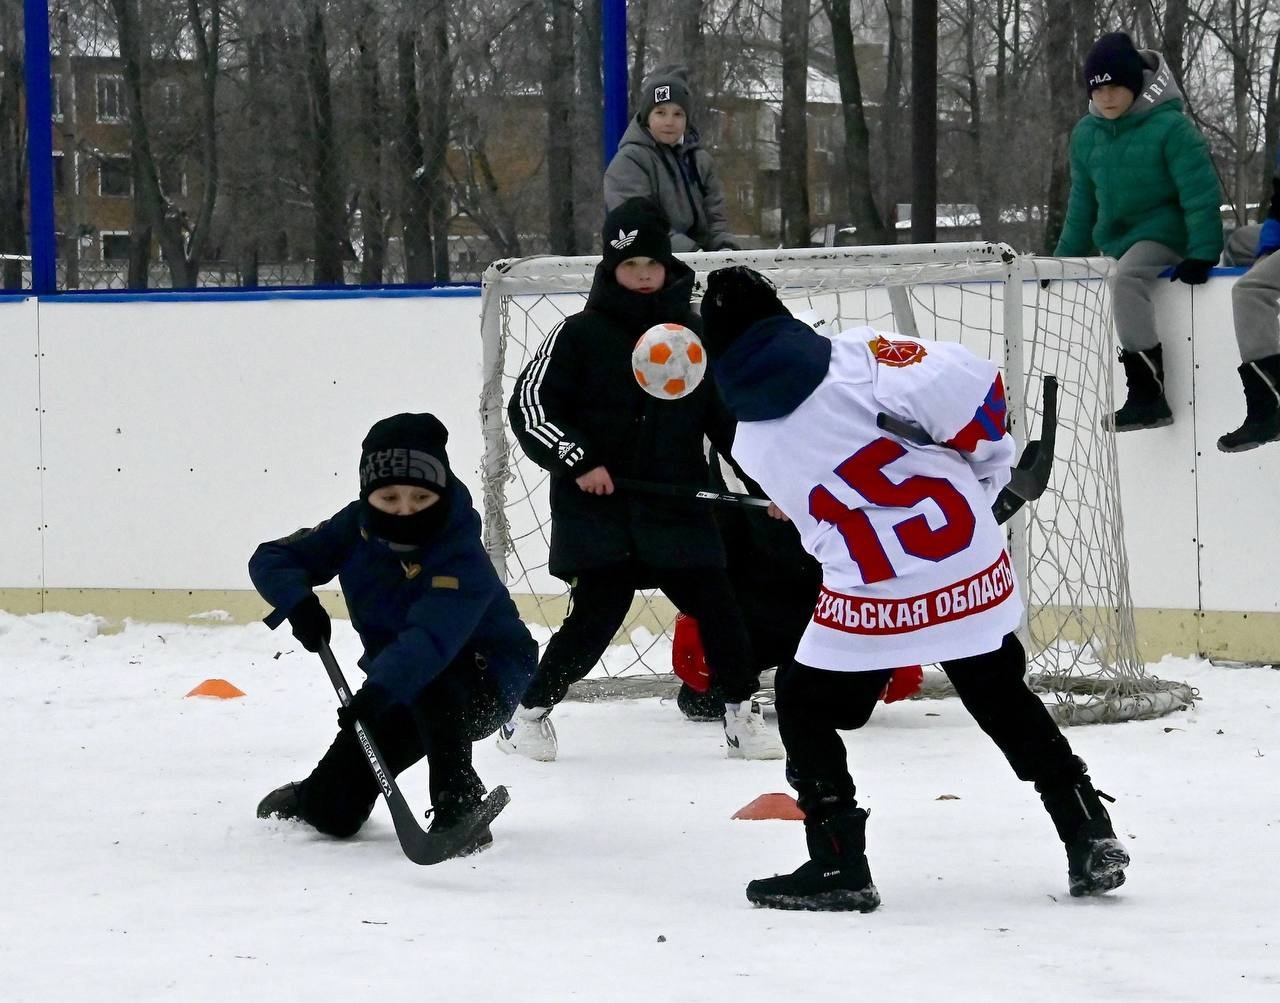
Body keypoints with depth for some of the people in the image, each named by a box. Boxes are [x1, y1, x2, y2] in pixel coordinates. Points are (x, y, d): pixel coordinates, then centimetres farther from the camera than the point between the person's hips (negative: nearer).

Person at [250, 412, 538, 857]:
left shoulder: (461, 561, -31)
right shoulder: (357, 528, -11)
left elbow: (430, 639, -46)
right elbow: (271, 558, -4)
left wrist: (377, 691, -61)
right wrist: (297, 601, -26)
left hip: (486, 684, -5)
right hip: (395, 686, 5)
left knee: (430, 683, -42)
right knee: (332, 812, -1)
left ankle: (460, 808, -28)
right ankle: (307, 801, 38)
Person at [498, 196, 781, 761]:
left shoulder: (694, 333, 8)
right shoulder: (582, 334, -2)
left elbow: (727, 416, 13)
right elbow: (529, 403, -4)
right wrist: (577, 461, -15)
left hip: (677, 504, 3)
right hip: (597, 505, -3)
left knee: (713, 604, -1)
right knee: (598, 612, -7)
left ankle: (742, 714, 13)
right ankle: (530, 711, 9)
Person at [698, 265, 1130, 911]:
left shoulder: (754, 443, 0)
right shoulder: (858, 360, -11)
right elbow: (973, 390, -18)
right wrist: (986, 470, 1)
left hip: (872, 609, -1)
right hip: (974, 579, 2)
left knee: (806, 708, 19)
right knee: (1005, 701, 22)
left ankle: (839, 866, 11)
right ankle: (1091, 842, 22)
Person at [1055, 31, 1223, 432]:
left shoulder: (1170, 127, -16)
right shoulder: (1087, 134, 4)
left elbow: (1201, 192, -16)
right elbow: (1082, 202, 14)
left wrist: (1202, 254, -21)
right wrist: (1066, 259, 14)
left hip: (1163, 234, -8)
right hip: (1116, 241, 8)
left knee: (1126, 278, -32)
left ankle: (1147, 393, -34)